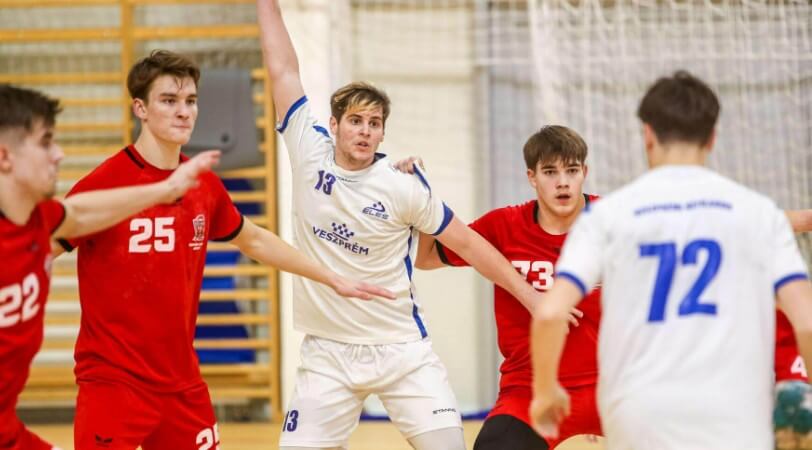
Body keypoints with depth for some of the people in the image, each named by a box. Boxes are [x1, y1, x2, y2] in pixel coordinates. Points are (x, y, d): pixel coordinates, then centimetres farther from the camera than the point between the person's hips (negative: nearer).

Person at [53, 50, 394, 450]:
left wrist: (333, 279, 26)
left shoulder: (205, 186, 6)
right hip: (113, 383, -6)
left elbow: (254, 240, 24)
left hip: (183, 383, 6)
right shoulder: (104, 184, -13)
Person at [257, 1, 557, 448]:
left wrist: (529, 295, -1)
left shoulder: (404, 186, -8)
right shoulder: (310, 155, -3)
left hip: (401, 349, -2)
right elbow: (282, 70, 2)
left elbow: (466, 243, 0)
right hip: (328, 354, 2)